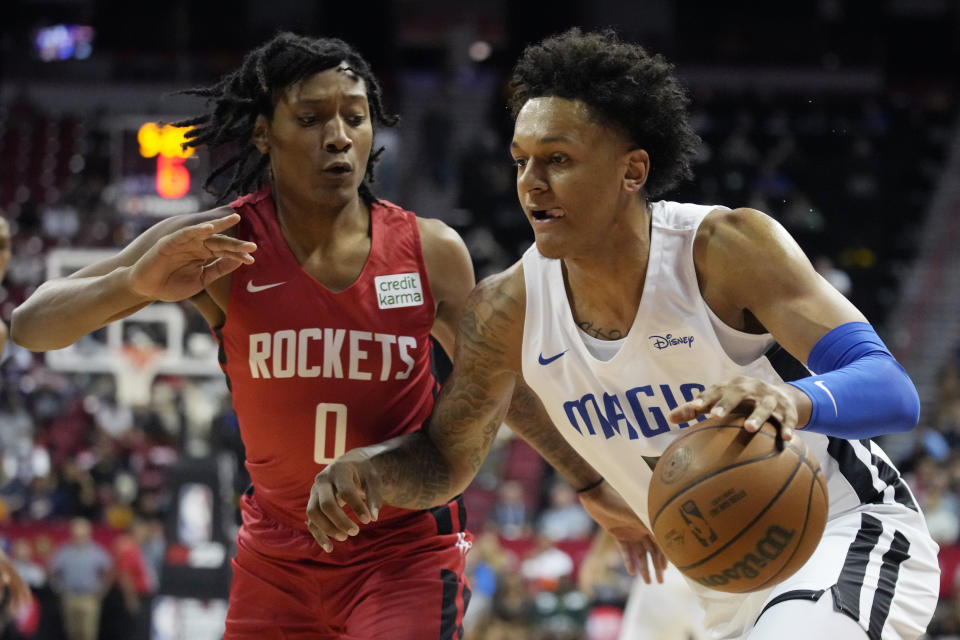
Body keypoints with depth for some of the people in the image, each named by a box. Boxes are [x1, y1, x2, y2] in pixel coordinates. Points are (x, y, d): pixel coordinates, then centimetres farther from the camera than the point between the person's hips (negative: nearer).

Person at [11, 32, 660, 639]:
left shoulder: (431, 252, -8)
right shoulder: (218, 246, -13)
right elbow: (32, 326, -16)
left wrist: (596, 490, 13)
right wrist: (137, 282, -36)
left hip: (406, 550, -1)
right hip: (277, 552, 1)